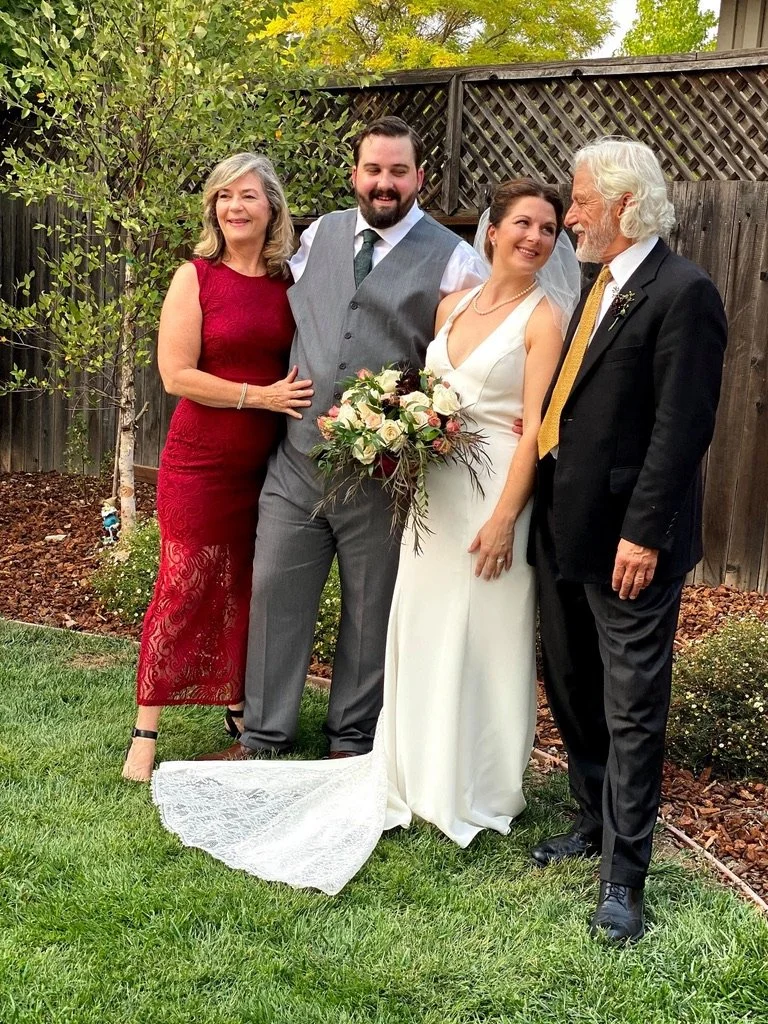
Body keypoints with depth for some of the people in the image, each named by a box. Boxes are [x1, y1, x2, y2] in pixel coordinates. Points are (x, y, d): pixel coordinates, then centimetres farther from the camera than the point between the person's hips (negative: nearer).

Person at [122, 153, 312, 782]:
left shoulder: (291, 282, 5)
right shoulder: (196, 277, -5)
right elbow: (177, 374, -11)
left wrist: (314, 402, -4)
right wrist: (260, 396, -16)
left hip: (267, 464, 4)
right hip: (200, 462, -4)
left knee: (247, 587, 13)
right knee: (185, 586, -1)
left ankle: (239, 707, 29)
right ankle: (147, 731, 9)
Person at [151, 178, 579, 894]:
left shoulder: (543, 318, -5)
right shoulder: (452, 305, 12)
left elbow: (535, 426, -11)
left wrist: (504, 517, -18)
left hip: (497, 490, -6)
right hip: (435, 487, 6)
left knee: (483, 637, 2)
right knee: (422, 630, 11)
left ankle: (478, 790, 20)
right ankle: (420, 774, 28)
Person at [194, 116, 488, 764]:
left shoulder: (454, 260, -4)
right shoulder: (317, 236, 9)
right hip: (297, 456, 4)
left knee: (372, 607, 9)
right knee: (275, 593, 8)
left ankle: (352, 739, 28)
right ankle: (265, 734, 25)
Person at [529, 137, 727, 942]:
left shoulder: (682, 293, -13)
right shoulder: (599, 289, 15)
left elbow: (682, 427, -18)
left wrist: (644, 532, -21)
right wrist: (542, 507, 10)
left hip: (627, 539, -9)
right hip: (565, 529, 9)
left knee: (631, 708, 1)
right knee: (570, 690, 19)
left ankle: (623, 876, 11)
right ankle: (596, 821, 37)